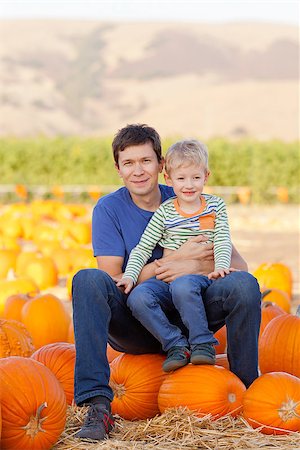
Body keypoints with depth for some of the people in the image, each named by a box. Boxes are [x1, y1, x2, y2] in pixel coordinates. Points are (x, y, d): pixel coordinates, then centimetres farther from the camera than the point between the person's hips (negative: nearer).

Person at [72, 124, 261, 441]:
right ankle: (97, 404, -36)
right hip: (132, 328, -1)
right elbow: (112, 280, -11)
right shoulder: (109, 209, -1)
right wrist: (177, 258, -16)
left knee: (244, 283, -22)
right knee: (88, 280, -30)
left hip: (183, 319, 2)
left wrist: (194, 267, -20)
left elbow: (237, 264, 0)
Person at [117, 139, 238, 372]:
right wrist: (130, 275, -10)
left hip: (200, 277, -2)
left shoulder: (216, 206, 9)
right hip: (167, 278, 3)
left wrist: (221, 266, -19)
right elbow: (143, 248, 6)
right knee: (137, 299, -28)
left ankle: (202, 343, -29)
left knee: (182, 286, -39)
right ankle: (176, 345, -21)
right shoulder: (164, 212, 8)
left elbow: (222, 240, 1)